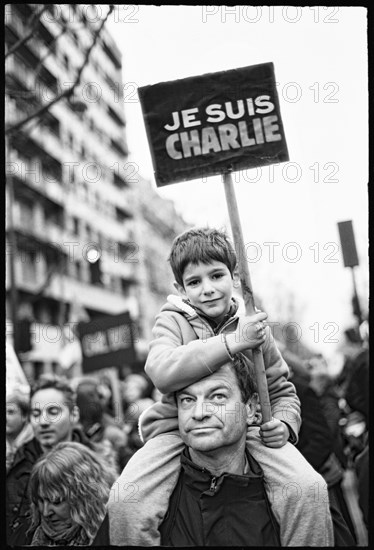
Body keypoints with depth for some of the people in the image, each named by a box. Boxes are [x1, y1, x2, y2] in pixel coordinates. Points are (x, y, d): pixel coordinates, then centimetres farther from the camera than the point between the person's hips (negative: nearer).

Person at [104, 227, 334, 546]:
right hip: (178, 428, -1)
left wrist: (284, 424, -8)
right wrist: (232, 342, -29)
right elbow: (161, 372, -26)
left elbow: (282, 390, 15)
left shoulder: (254, 326, 4)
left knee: (308, 489, -24)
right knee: (124, 502, -25)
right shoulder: (172, 321, -3)